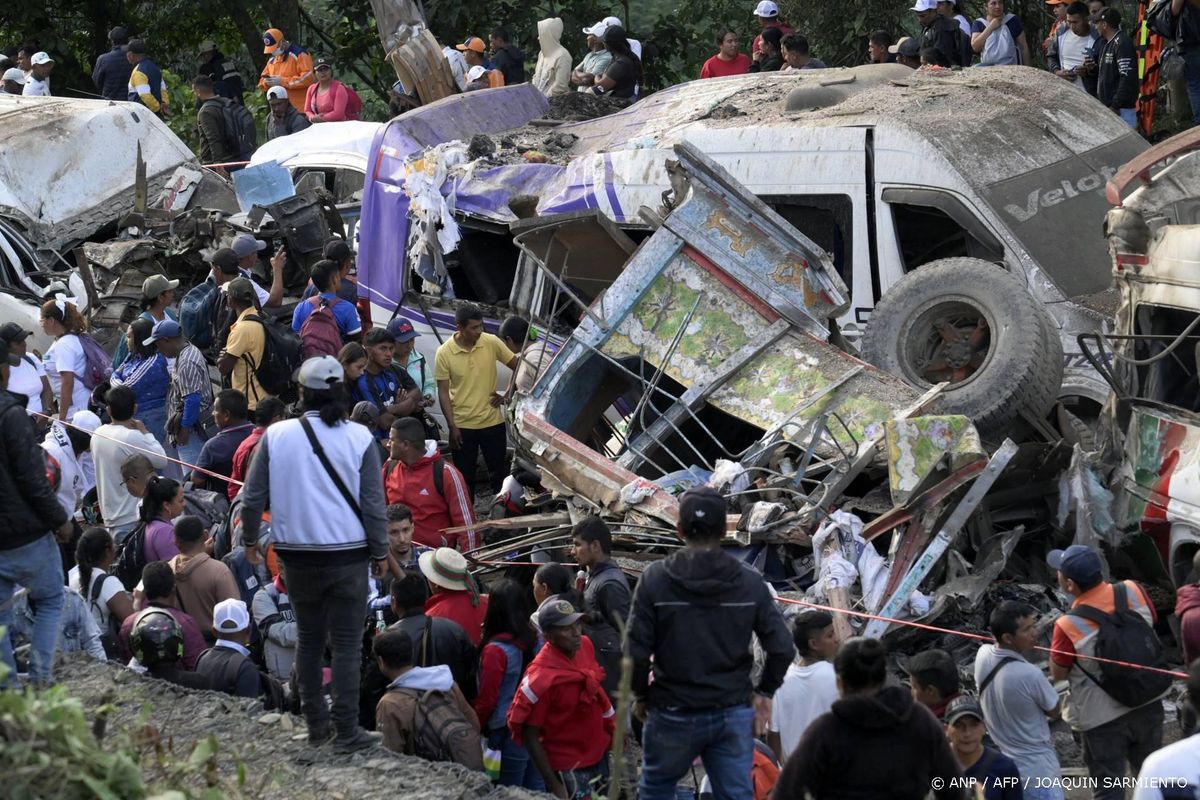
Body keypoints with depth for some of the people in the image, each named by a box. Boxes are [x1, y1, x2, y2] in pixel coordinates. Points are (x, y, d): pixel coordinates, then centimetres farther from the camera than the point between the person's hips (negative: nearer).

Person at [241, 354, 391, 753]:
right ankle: (346, 730, 0)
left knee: (308, 638, 17)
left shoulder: (276, 436, -3)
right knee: (347, 643, 2)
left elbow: (253, 497, 2)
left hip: (297, 553, 2)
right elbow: (373, 503, -2)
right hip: (348, 554, -2)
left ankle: (316, 723, 21)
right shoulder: (359, 438, -6)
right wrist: (381, 552, 9)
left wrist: (250, 540, 18)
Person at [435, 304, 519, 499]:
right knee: (465, 477, 8)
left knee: (499, 474, 10)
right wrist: (452, 427, -10)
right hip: (462, 426, -1)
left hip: (492, 422, 1)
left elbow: (518, 367, 5)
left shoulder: (491, 343, -6)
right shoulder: (444, 353, -10)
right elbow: (443, 392, -6)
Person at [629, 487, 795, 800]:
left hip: (674, 715, -1)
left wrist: (642, 696, 6)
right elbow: (782, 648, -6)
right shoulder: (749, 581, -3)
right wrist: (764, 692, 10)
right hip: (733, 713, 1)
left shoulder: (656, 578, -9)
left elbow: (636, 651, -11)